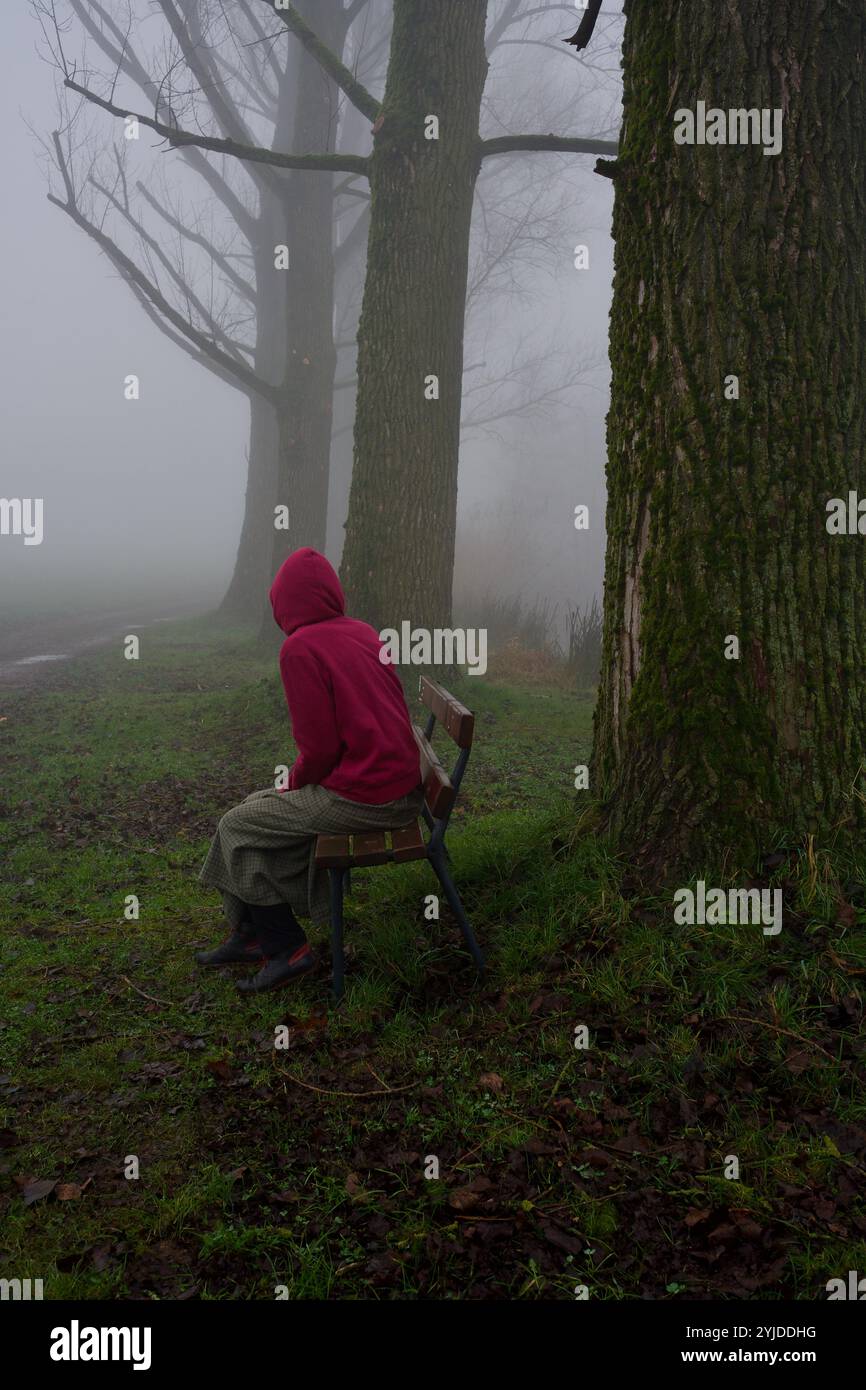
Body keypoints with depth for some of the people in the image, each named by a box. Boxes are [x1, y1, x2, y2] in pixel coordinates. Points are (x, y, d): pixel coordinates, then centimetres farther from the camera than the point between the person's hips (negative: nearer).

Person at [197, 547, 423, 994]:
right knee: (258, 805, 22)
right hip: (401, 785, 9)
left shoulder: (301, 647, -14)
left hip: (362, 797, -9)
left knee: (237, 827, 8)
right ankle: (250, 935, 30)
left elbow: (319, 747, -17)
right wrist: (300, 779, 17)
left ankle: (285, 948, 15)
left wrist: (295, 783, 4)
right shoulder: (363, 632, 10)